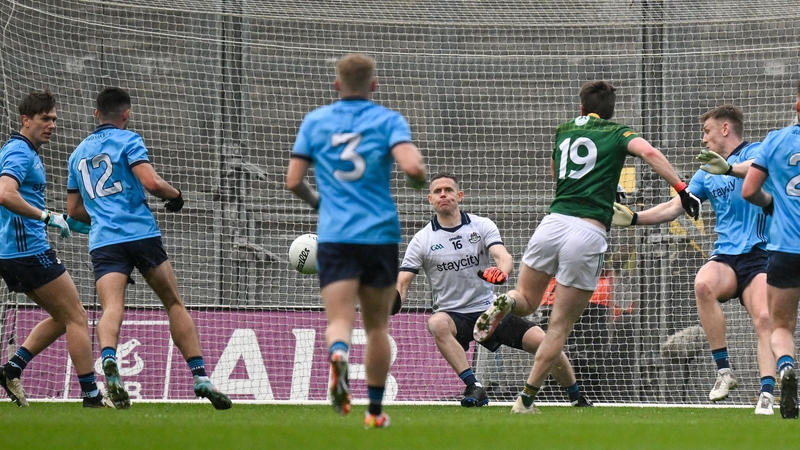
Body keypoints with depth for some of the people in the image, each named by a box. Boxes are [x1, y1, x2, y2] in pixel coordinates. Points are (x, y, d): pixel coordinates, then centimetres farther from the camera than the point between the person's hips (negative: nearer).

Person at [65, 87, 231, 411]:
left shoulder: (78, 153, 20)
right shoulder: (128, 140, 3)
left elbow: (74, 209, 25)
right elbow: (151, 182, -12)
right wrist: (175, 195, 8)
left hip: (102, 240, 3)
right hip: (141, 235, -3)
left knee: (111, 309, -13)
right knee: (175, 304, 10)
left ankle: (108, 360, -44)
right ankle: (199, 377, 5)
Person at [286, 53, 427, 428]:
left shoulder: (315, 121, 7)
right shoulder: (388, 120, 0)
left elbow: (293, 181, 5)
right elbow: (412, 166, -16)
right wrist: (420, 182, 8)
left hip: (334, 234, 0)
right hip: (380, 233, 0)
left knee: (339, 319, -7)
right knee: (376, 325, 14)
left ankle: (338, 356, -42)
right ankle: (375, 409, 19)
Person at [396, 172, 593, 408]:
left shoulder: (482, 226, 1)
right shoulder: (422, 240, -1)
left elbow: (504, 257, -16)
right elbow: (401, 284, -6)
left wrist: (501, 271, -42)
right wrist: (393, 301, -31)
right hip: (453, 316, -1)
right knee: (437, 324, -38)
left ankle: (576, 397, 11)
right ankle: (474, 387, -37)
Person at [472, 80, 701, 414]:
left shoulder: (563, 131, 21)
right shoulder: (617, 133, 8)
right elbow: (649, 152, -12)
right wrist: (681, 188, -15)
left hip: (553, 222, 3)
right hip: (589, 233, -3)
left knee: (526, 300, 22)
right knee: (560, 326, 6)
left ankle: (505, 303, -14)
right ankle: (527, 397, 2)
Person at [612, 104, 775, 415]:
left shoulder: (754, 152, 1)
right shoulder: (707, 173, 22)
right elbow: (674, 207, 26)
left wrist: (729, 168, -43)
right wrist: (634, 218, 17)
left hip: (759, 253, -4)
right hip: (726, 254, 4)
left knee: (764, 319, -23)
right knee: (703, 283, -29)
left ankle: (767, 394, -27)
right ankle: (723, 370, -26)